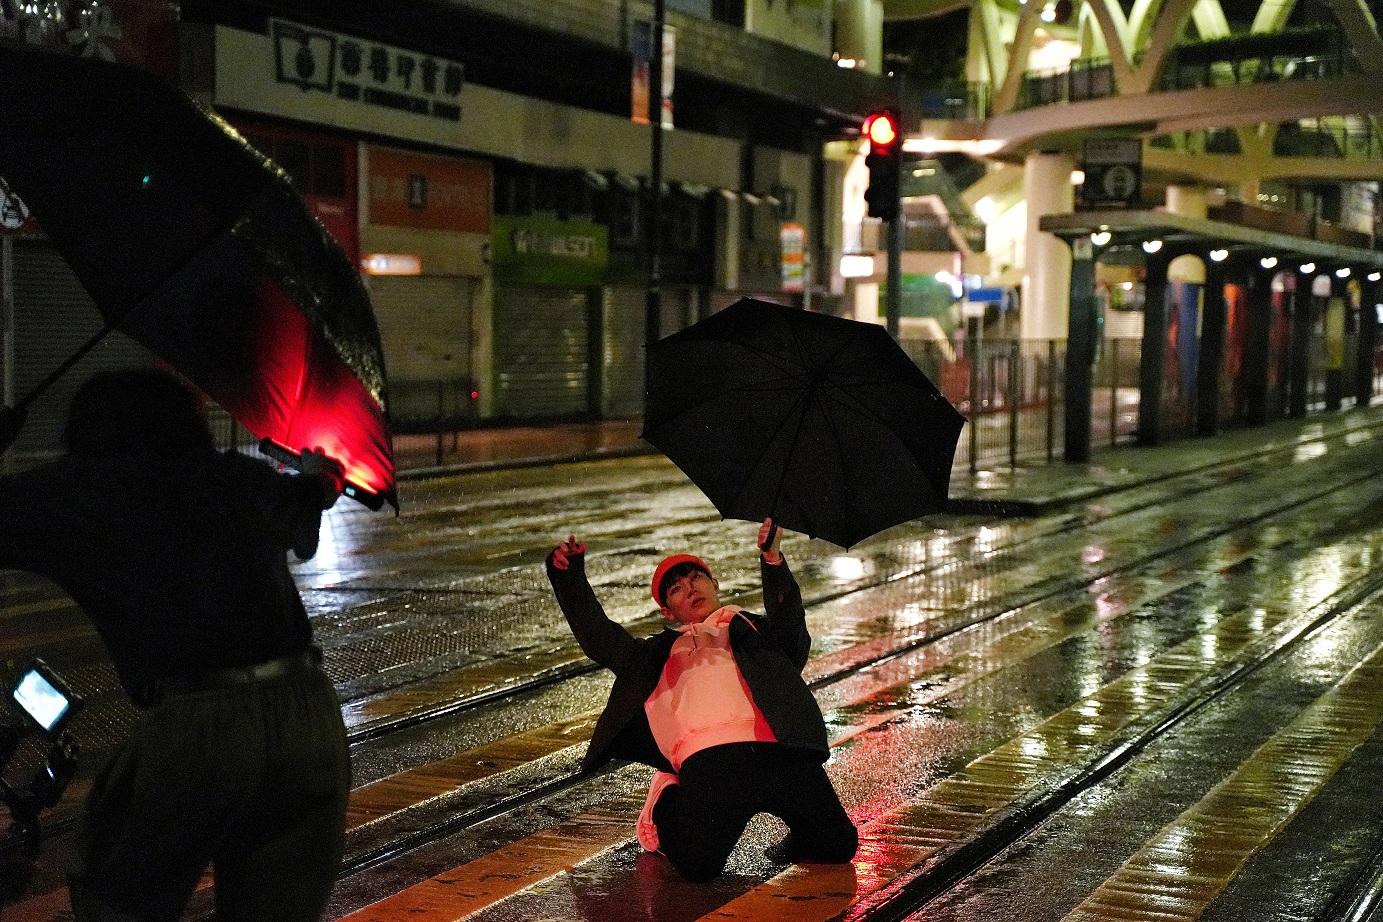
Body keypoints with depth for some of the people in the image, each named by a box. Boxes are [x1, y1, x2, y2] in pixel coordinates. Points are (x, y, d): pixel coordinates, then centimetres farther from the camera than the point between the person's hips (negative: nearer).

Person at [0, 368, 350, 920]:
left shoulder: (77, 492, 7)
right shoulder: (242, 479, 19)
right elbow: (305, 502, 41)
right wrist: (320, 474, 64)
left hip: (191, 727, -4)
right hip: (310, 714, 4)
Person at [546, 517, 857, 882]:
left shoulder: (754, 629, 32)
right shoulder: (661, 652, 35)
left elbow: (790, 629, 10)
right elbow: (600, 639, 25)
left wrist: (773, 561, -6)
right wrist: (570, 577, 13)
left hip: (778, 750, 0)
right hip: (708, 757, 0)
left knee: (838, 845, -18)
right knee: (697, 863, -23)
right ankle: (668, 802, 8)